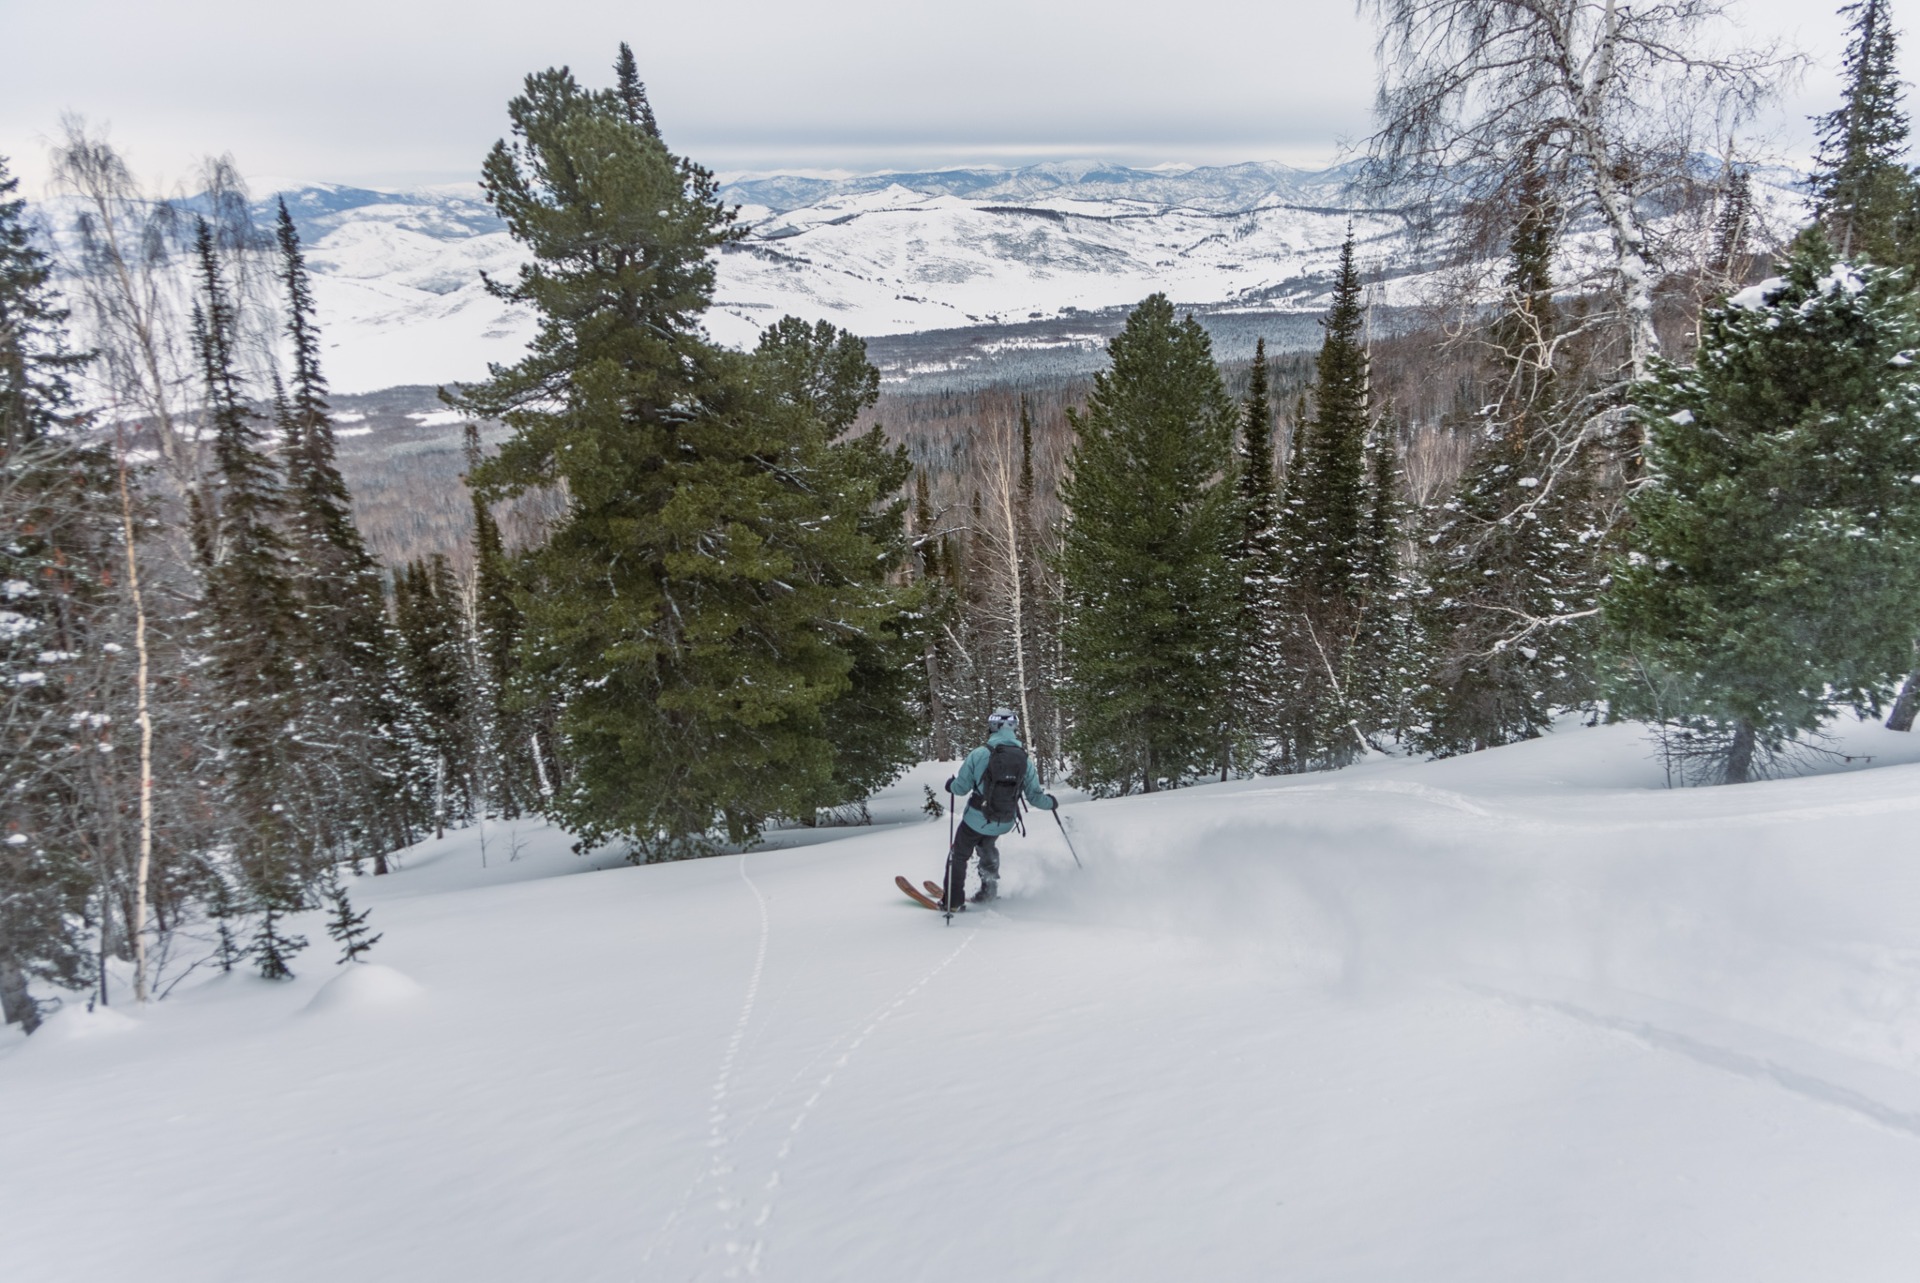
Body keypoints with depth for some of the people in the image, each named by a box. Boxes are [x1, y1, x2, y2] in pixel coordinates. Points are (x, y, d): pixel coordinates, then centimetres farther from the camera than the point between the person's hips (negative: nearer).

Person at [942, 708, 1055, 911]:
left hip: (977, 818, -3)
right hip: (1005, 822, 4)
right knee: (987, 844, 34)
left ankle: (953, 901, 22)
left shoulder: (980, 753, -16)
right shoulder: (1025, 759, -7)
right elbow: (1034, 797, -2)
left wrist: (951, 784, 14)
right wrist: (1050, 802, 19)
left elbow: (961, 788, -9)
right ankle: (989, 886, 34)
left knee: (959, 855, 18)